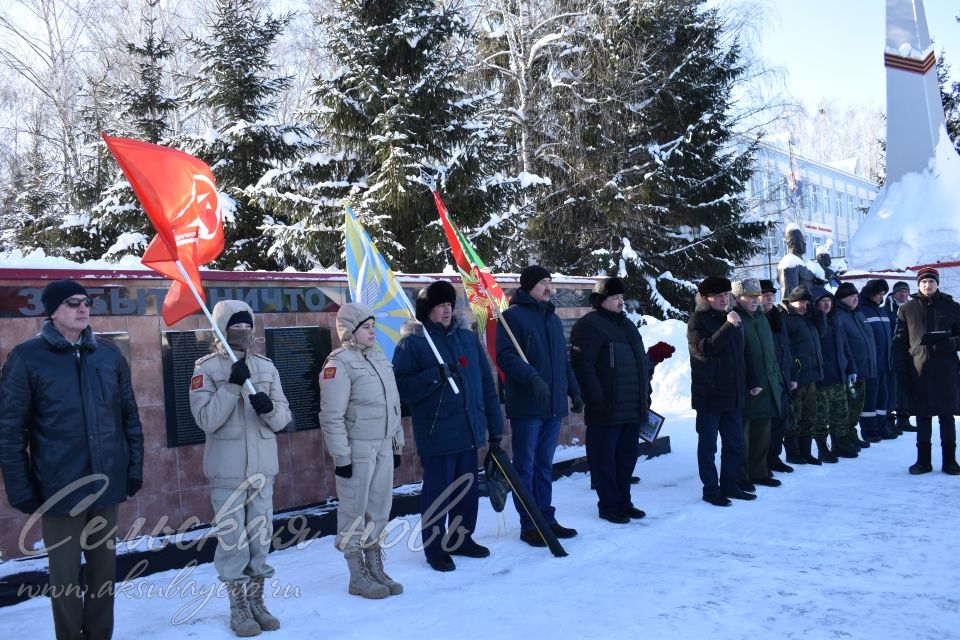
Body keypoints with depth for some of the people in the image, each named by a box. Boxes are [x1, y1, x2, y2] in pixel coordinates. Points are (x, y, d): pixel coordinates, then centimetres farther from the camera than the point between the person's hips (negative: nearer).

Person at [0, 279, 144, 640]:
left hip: (106, 484, 3)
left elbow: (130, 416, 9)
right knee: (65, 574, 7)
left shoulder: (108, 353, 5)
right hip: (60, 487, -3)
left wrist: (134, 468, 6)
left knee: (104, 567, 14)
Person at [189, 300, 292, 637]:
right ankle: (238, 607, 18)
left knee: (261, 536, 12)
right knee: (232, 539, 4)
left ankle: (256, 600, 27)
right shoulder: (206, 368, -5)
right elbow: (207, 419, -15)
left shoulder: (266, 366, 5)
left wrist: (268, 407, -19)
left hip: (262, 467, 4)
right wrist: (232, 384, -23)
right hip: (227, 470, -4)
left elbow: (284, 418, 3)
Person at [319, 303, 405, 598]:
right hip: (357, 450, -7)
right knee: (355, 512, 2)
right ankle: (358, 576, 13)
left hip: (383, 447, 8)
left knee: (379, 509, 13)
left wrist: (397, 443, 17)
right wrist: (341, 457, -17)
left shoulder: (380, 358, 13)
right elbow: (332, 415, -16)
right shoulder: (339, 363, -12)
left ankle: (376, 568, 25)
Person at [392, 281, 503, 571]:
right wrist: (434, 376, -24)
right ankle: (435, 549, 15)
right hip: (436, 434, -5)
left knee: (467, 489, 14)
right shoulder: (412, 342, -4)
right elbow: (401, 387, -12)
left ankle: (461, 539, 32)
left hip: (469, 430, 6)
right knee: (438, 491, 1)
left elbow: (486, 384, 12)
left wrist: (494, 425, 11)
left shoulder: (468, 338, 11)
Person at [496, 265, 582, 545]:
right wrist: (532, 377, -28)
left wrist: (574, 390, 16)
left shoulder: (552, 318, 18)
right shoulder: (512, 316, -6)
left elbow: (564, 360, 24)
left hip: (554, 405, 7)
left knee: (545, 465, 14)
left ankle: (547, 518, 22)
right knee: (526, 466, 1)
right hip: (526, 406, -7)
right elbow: (506, 355, -16)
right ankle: (528, 525, 8)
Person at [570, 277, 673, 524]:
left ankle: (623, 502, 27)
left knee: (627, 456, 15)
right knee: (605, 459, 1)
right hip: (607, 410, -9)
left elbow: (640, 361, 30)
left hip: (633, 408, 9)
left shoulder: (626, 324, 19)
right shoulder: (589, 326, -10)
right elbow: (582, 365, -18)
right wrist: (596, 399, -21)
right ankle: (609, 506, 11)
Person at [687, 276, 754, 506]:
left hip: (733, 393, 7)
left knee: (734, 443, 13)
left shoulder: (733, 319, 12)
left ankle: (730, 484, 24)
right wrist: (728, 327, -26)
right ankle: (710, 488, 11)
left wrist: (744, 384, 13)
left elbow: (743, 354, 19)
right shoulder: (698, 320, -8)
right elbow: (704, 349, -24)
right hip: (709, 394, -7)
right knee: (708, 444, 2)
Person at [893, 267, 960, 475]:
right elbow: (899, 342, 3)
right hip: (919, 370, 0)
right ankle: (923, 460, 12)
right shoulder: (907, 309, 6)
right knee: (923, 417, 5)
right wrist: (901, 371, -3)